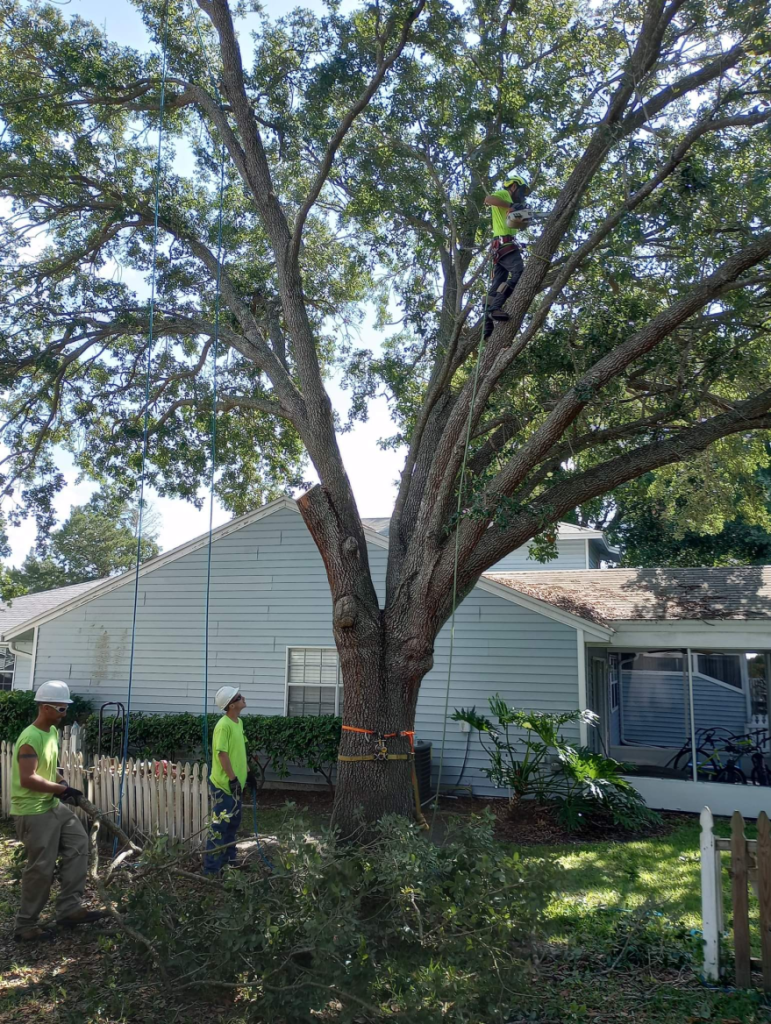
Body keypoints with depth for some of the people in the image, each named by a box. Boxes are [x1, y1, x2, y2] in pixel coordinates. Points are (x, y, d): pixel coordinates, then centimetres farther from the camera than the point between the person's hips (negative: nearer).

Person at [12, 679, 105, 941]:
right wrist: (61, 789, -20)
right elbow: (27, 779, -28)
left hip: (53, 806, 10)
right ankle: (25, 926, 15)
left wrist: (60, 784, 3)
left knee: (78, 843, 8)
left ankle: (69, 909, 13)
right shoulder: (30, 739, -23)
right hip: (33, 812, -10)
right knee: (41, 869, -1)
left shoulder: (53, 731, 7)